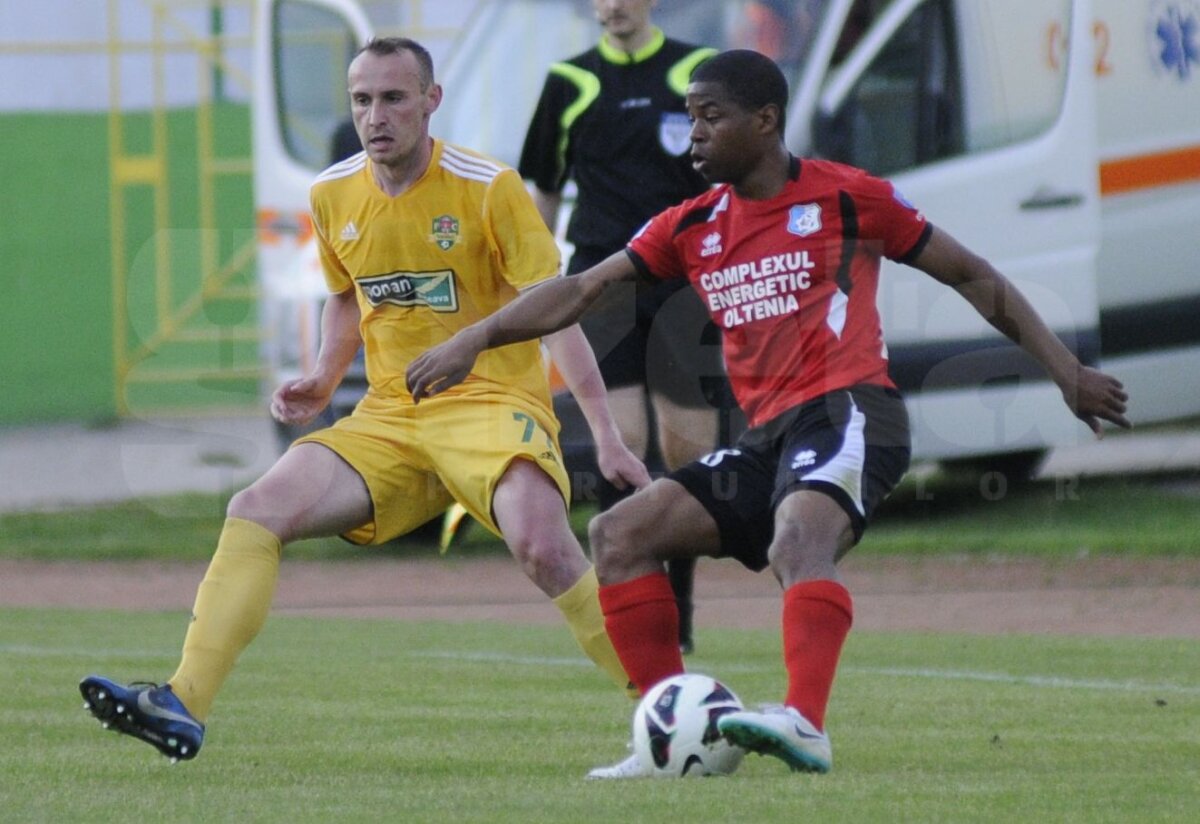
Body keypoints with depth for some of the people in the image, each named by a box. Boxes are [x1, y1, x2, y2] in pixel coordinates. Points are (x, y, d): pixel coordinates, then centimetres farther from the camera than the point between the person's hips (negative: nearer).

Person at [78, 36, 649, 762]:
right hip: (388, 418, 5)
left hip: (491, 403, -5)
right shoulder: (334, 197, 7)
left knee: (543, 544, -32)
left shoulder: (489, 189, -9)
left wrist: (606, 434, -16)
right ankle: (184, 708, -17)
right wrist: (324, 382, 7)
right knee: (256, 513, -13)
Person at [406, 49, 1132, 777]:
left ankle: (806, 724, -52)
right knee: (619, 534, -3)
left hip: (847, 413, -7)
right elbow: (582, 291, 13)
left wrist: (1068, 373, 7)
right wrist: (473, 341, 0)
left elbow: (972, 278, 8)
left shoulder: (847, 197, 1)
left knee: (797, 540, -36)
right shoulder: (691, 227, 16)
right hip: (769, 435, 7)